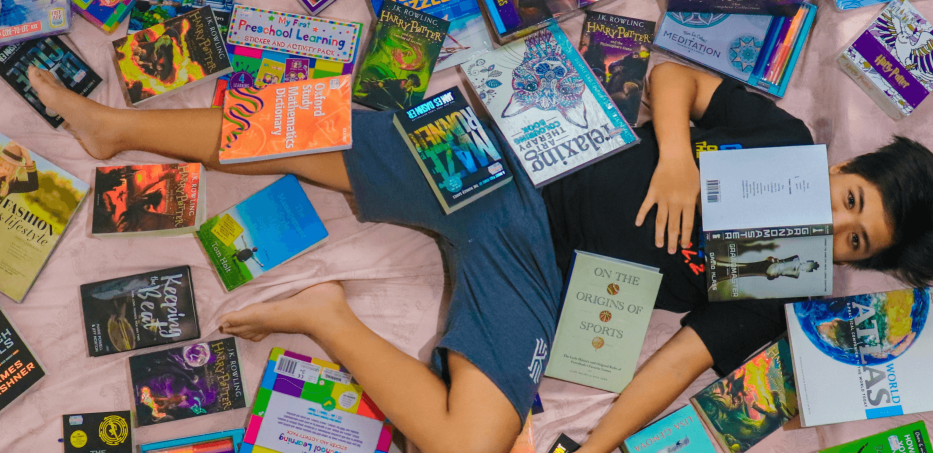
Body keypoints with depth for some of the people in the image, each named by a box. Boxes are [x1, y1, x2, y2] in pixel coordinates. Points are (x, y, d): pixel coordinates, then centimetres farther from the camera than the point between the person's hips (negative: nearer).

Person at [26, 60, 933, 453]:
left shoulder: (768, 295, 0)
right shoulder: (785, 138, 3)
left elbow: (676, 362, -6)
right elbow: (673, 75, 5)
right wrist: (673, 155, -13)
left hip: (534, 277, -1)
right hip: (510, 176, 1)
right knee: (306, 134, -2)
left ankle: (326, 316, -8)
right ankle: (117, 126, 18)